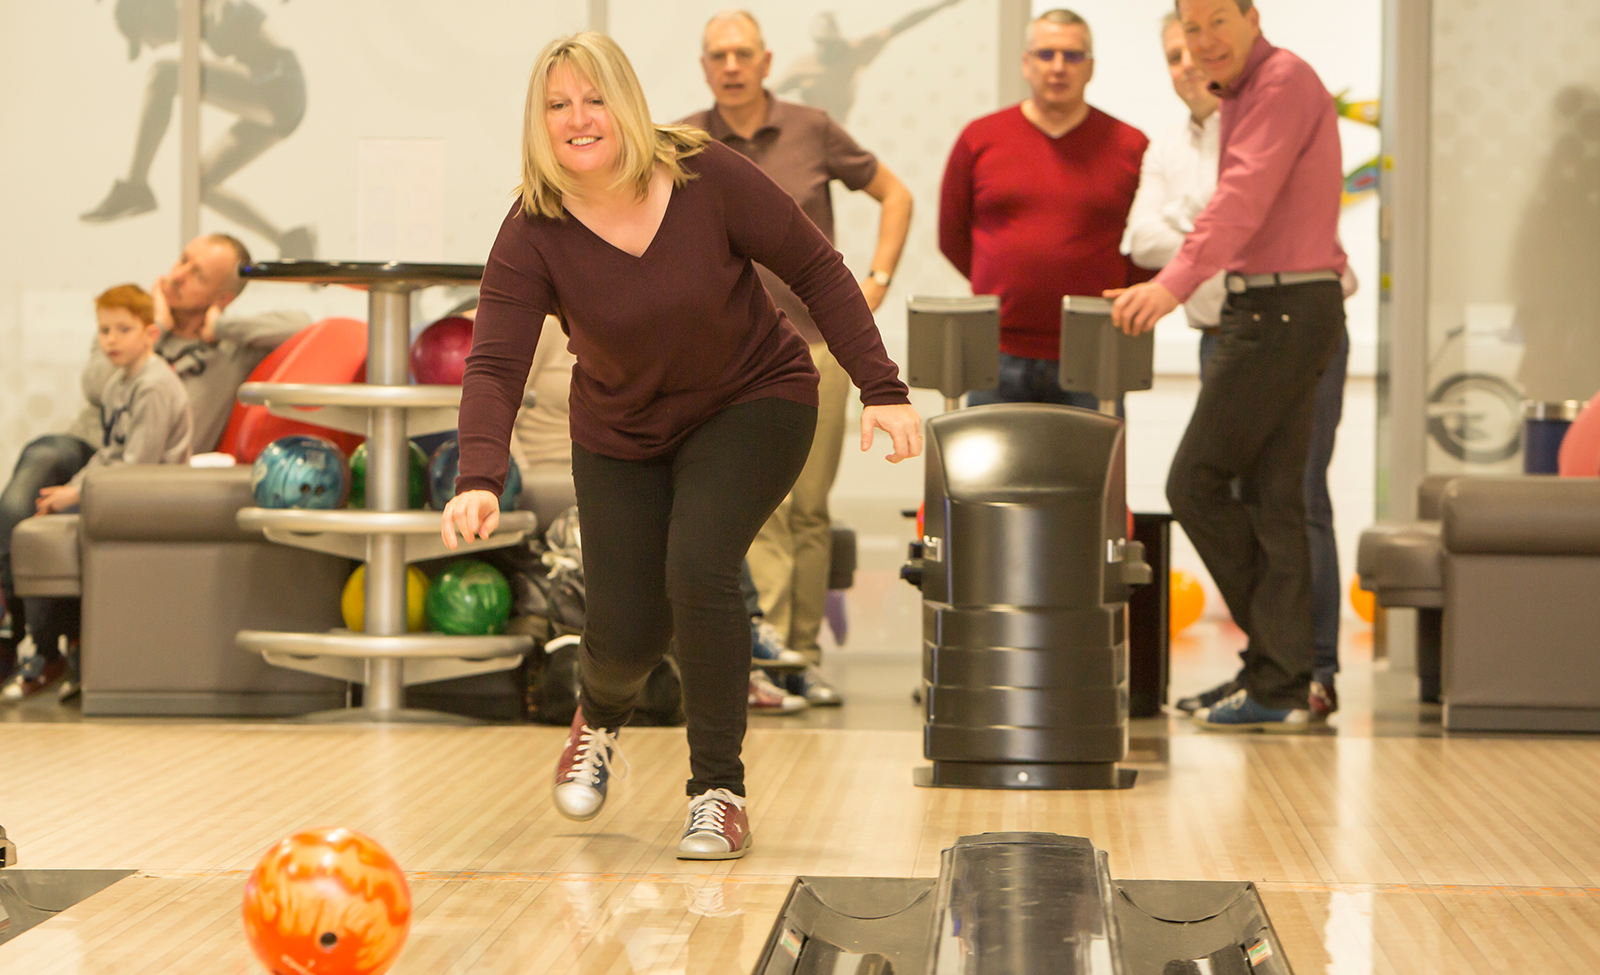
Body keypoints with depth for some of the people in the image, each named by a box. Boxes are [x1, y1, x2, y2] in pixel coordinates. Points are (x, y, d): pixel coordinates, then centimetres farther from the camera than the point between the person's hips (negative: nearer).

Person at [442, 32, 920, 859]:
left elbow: (815, 268, -14)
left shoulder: (707, 178, -22)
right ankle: (599, 721, 41)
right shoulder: (533, 236, -20)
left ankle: (719, 796, -9)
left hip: (754, 404, -2)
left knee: (698, 567, -26)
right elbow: (495, 364, -28)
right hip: (623, 434, 2)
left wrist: (880, 388, -19)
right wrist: (479, 479, -45)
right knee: (624, 635, -1)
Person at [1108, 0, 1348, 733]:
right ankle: (1280, 686, 8)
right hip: (1278, 308, 10)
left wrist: (1176, 282, -35)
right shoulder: (1247, 92, 20)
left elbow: (1243, 198, -24)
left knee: (1196, 483, -6)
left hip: (1281, 308, -10)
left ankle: (1280, 675, 1)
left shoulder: (1283, 80, -11)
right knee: (1272, 500, 7)